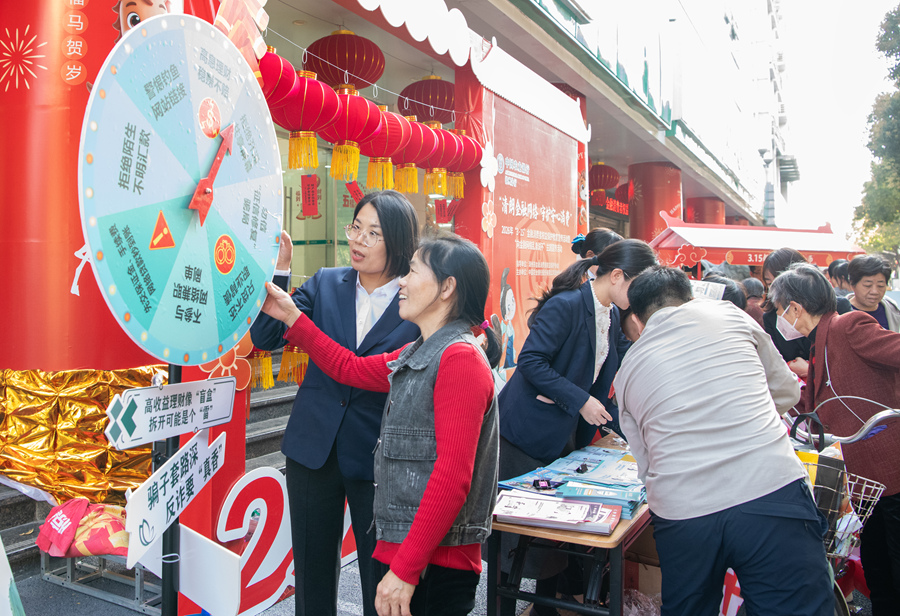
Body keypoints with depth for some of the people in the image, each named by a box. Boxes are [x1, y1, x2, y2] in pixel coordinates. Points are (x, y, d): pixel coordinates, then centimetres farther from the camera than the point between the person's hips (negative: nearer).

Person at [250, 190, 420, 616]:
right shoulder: (326, 284, 3)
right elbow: (265, 337, -5)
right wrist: (280, 267, -12)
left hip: (376, 457, -3)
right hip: (313, 449, 3)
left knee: (381, 580, 11)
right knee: (312, 569, 18)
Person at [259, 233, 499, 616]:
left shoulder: (460, 358, -17)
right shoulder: (417, 356, 13)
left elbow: (452, 477, -23)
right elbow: (349, 368, 25)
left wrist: (405, 569, -22)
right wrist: (292, 317, 23)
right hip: (404, 550, 9)